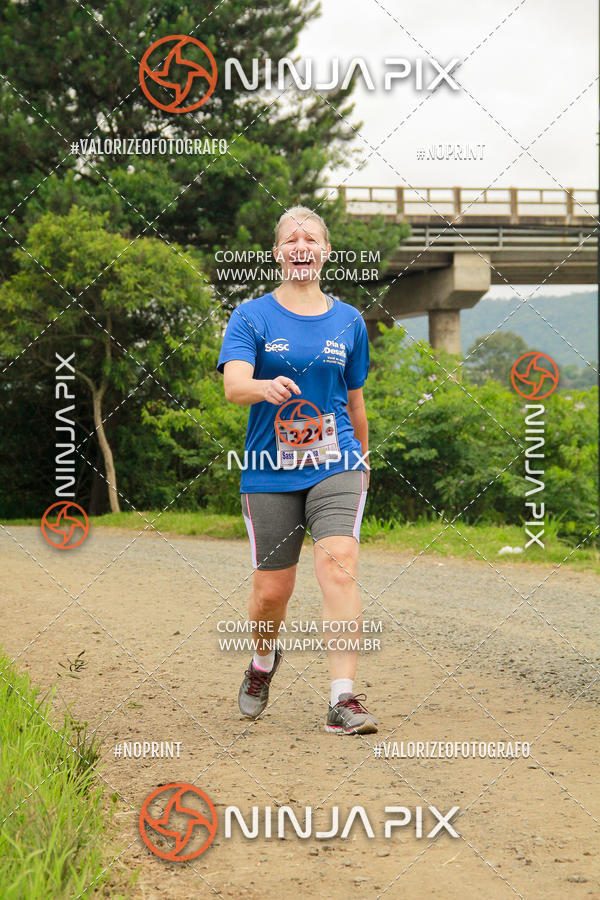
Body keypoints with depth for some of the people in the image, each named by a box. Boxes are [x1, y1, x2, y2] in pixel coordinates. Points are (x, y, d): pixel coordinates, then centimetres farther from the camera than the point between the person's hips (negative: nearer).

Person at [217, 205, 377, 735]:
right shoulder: (252, 317, 2)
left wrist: (363, 458, 29)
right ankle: (264, 662, 38)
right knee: (271, 591, 4)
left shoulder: (348, 321, 10)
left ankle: (344, 700, -19)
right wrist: (265, 387, -37)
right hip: (270, 473, -1)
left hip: (335, 466, 1)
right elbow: (233, 385, -15)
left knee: (339, 566, -20)